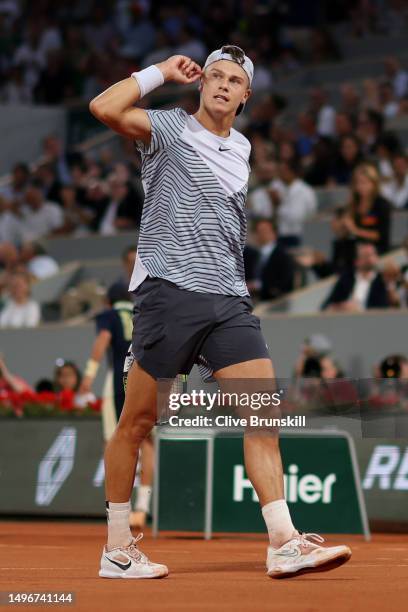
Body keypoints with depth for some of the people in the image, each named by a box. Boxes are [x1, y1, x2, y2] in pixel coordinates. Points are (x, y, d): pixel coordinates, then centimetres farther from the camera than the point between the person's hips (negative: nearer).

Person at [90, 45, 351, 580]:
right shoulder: (170, 129, 1)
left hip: (228, 299, 5)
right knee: (137, 422, 1)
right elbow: (104, 108, -16)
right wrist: (162, 72, -5)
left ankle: (284, 544, -11)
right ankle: (117, 549, 11)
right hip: (169, 293, -5)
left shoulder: (241, 148, 19)